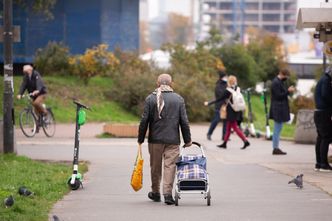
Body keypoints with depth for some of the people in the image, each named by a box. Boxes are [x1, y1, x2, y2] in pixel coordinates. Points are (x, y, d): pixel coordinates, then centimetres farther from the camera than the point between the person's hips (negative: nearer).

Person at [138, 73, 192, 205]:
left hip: (155, 139, 0)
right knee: (170, 165, 0)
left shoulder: (150, 99, -1)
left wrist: (141, 139, 5)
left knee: (155, 166, 12)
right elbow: (184, 121, 1)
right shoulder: (178, 99, 1)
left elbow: (144, 120, -3)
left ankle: (155, 193, 23)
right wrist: (187, 140, 9)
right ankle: (168, 193, -8)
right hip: (173, 140, 0)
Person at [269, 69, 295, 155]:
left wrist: (288, 90, 10)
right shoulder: (276, 83, -16)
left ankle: (276, 148, 17)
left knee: (277, 129, 13)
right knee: (278, 129, -7)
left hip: (280, 109, 11)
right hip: (278, 109, -11)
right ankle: (275, 148, -4)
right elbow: (278, 96, -20)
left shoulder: (279, 82, 16)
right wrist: (288, 91, -18)